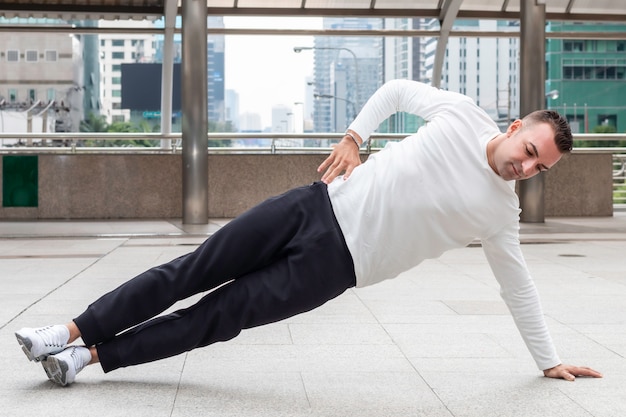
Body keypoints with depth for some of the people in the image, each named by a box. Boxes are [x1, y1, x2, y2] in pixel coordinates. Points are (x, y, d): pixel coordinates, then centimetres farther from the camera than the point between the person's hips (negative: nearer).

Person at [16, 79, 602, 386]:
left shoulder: (500, 214, 0)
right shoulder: (462, 113, 0)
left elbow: (518, 287, 9)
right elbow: (396, 89, 14)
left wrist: (550, 362, 10)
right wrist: (353, 137, 3)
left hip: (333, 264, -1)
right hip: (320, 207, 1)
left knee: (219, 317, -4)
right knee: (191, 272, 1)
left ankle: (93, 355, 7)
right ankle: (73, 332, 11)